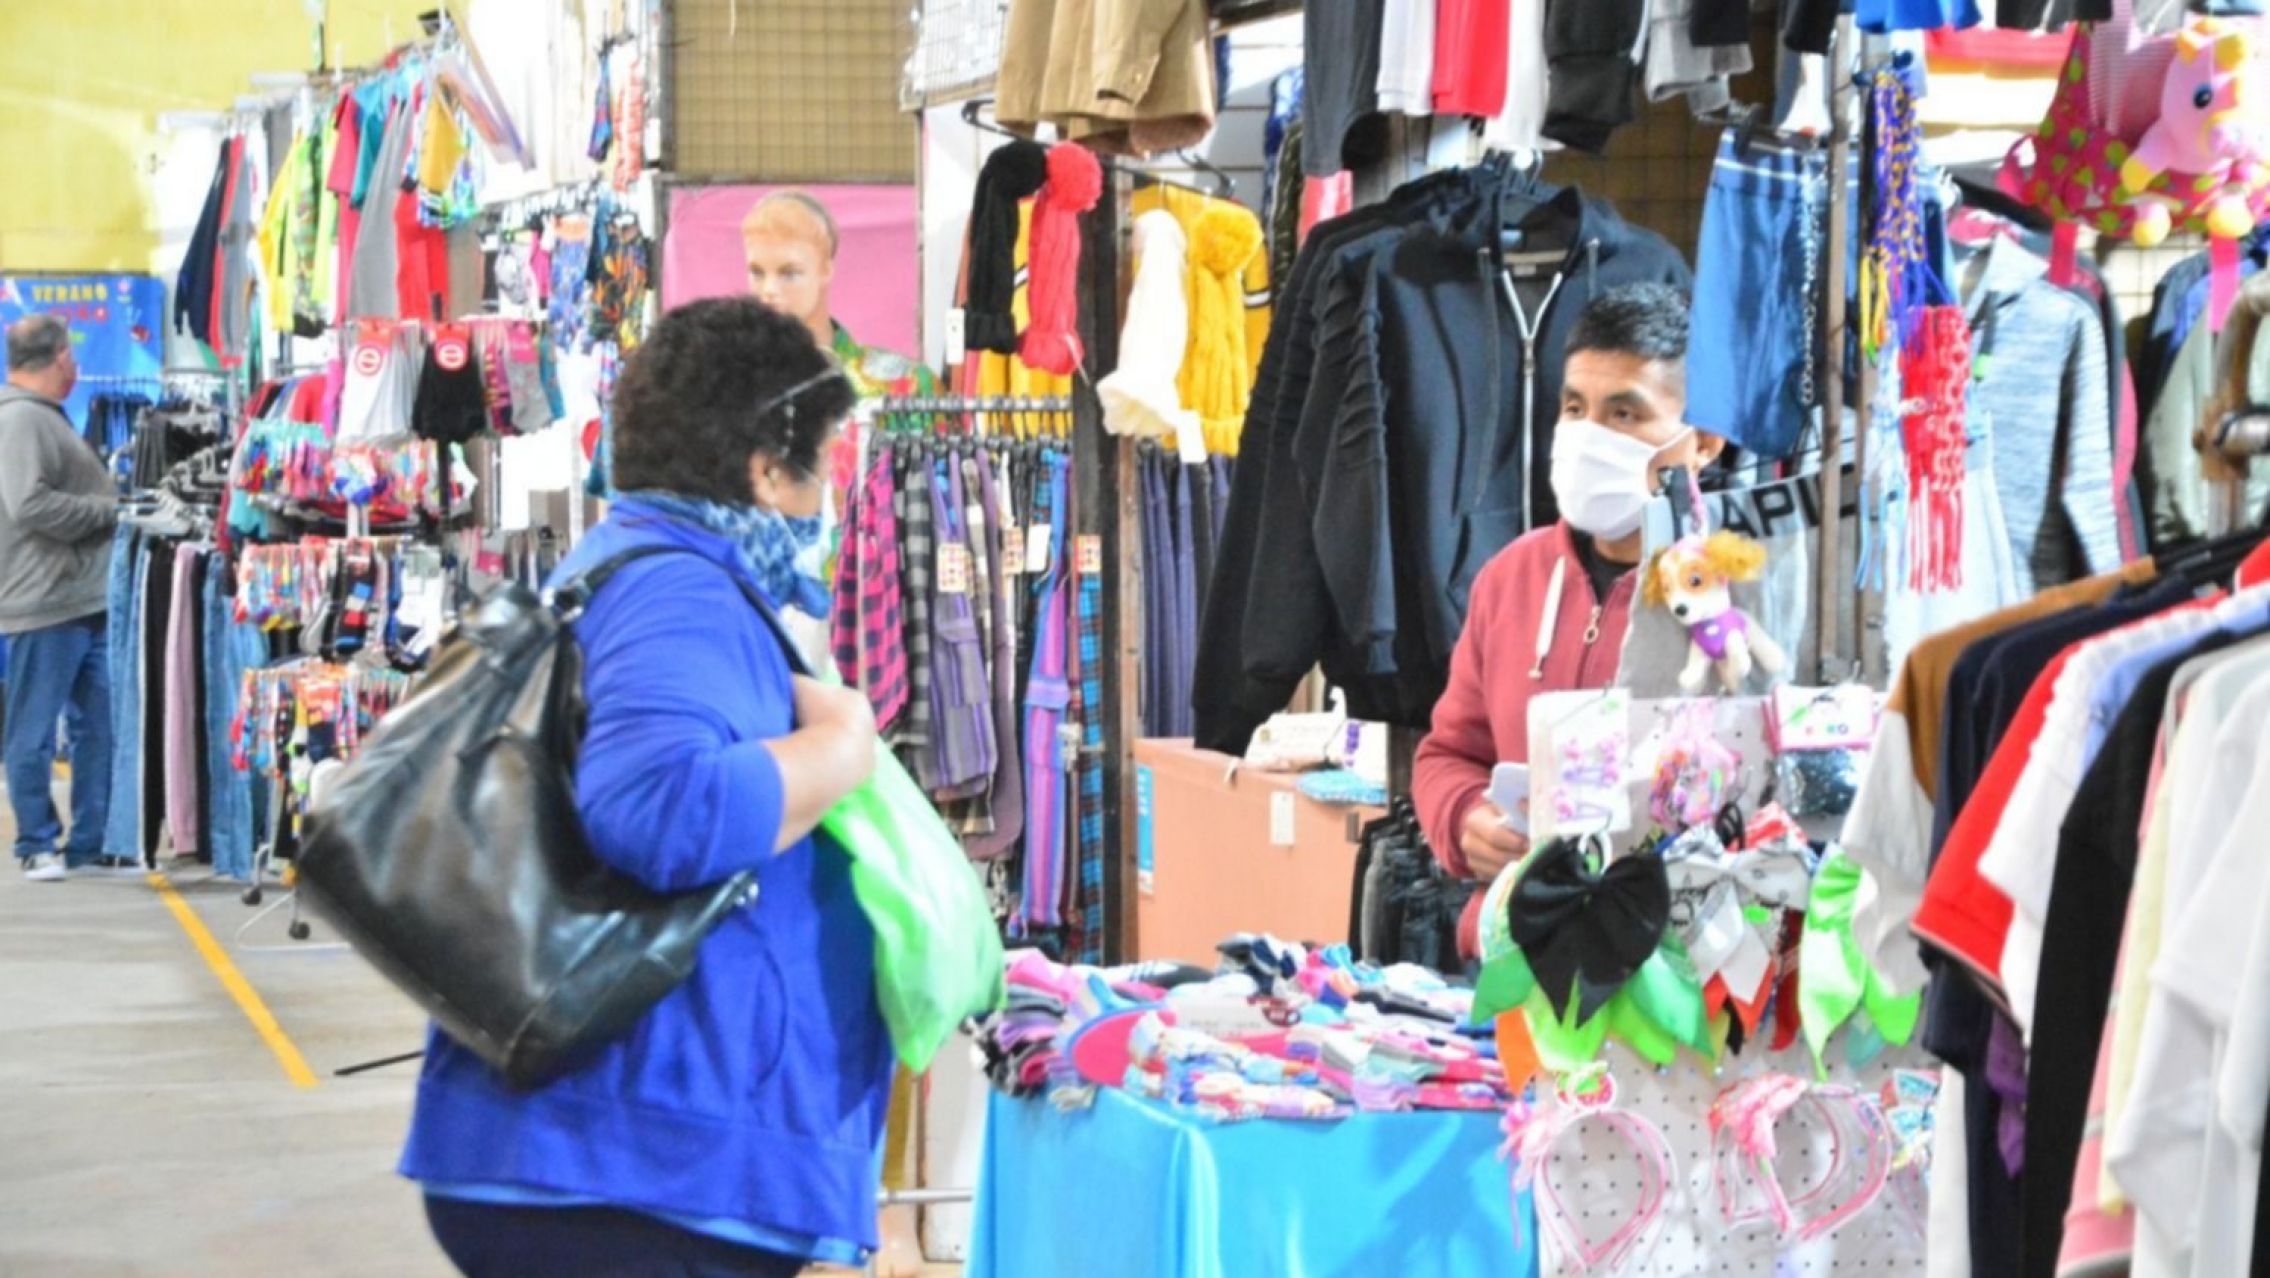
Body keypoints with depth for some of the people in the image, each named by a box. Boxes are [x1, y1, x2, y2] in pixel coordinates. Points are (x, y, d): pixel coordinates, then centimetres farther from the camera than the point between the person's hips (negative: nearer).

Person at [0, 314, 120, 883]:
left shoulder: (47, 417, 20)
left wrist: (111, 505, 10)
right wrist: (110, 510, -15)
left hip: (84, 601, 10)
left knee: (98, 723, 11)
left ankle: (92, 840, 17)